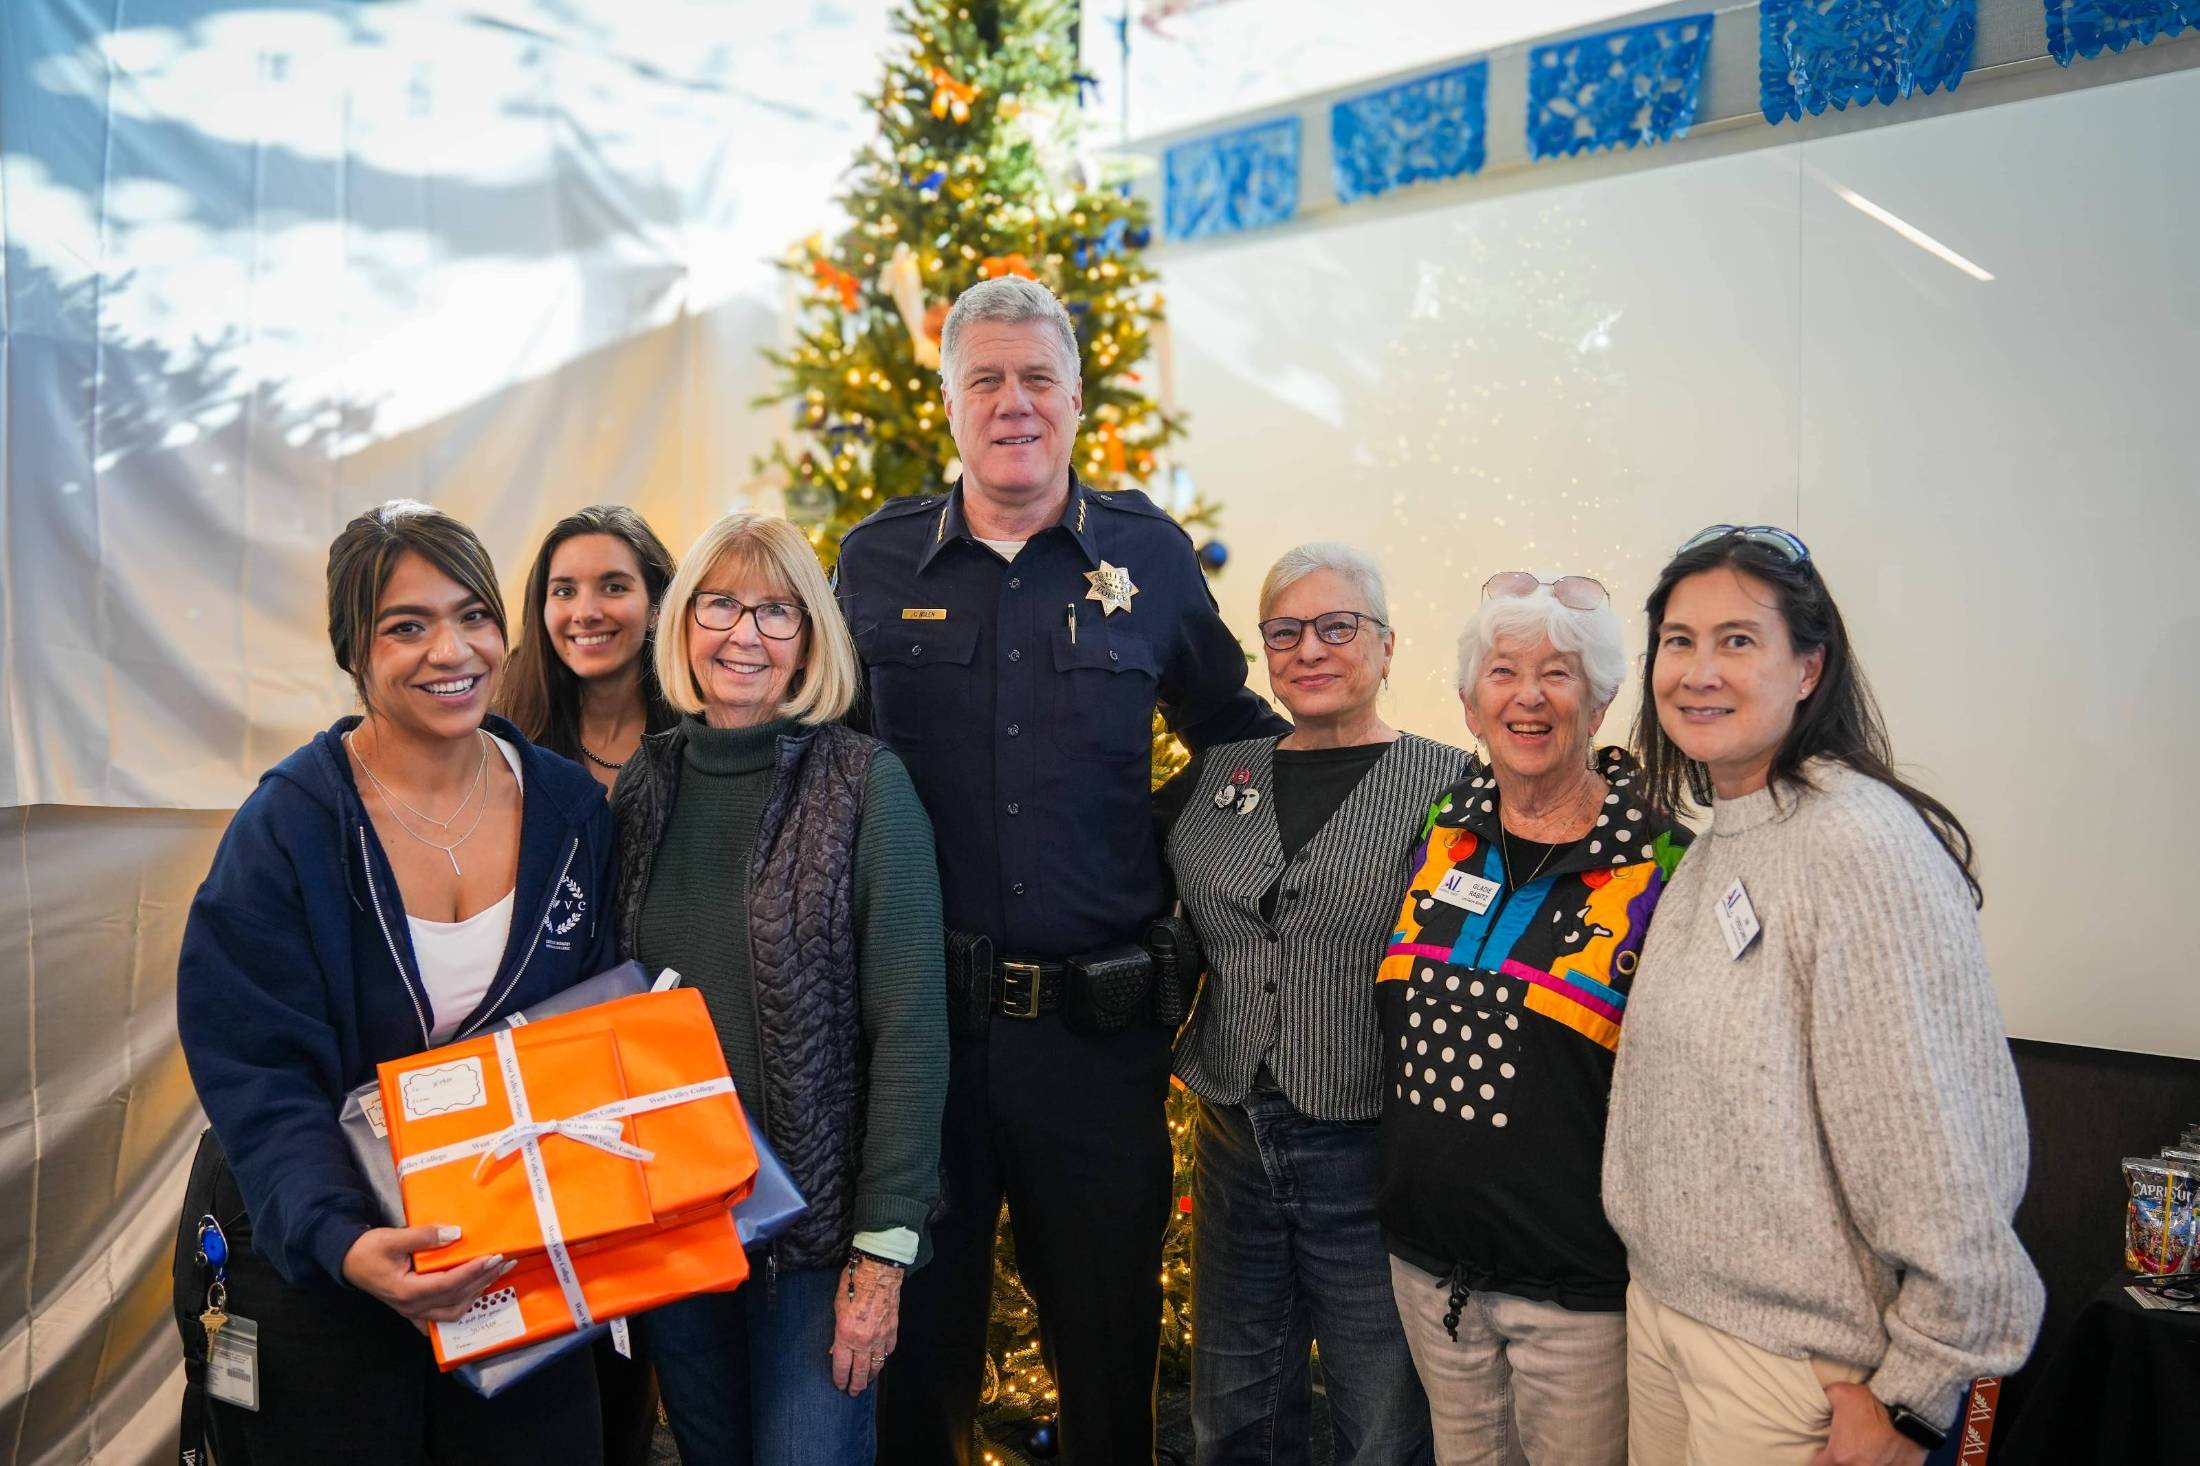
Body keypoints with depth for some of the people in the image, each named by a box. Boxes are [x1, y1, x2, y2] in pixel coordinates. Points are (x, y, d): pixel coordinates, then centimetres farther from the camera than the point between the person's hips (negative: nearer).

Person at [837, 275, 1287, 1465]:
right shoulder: (874, 563, 3)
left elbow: (1231, 724, 16)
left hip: (1099, 1023, 0)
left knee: (1109, 1338, 16)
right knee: (916, 1334, 16)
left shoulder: (1149, 553, 3)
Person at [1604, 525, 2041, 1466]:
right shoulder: (1710, 844, 6)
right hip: (1660, 1307, 8)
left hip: (1795, 1355, -8)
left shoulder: (1864, 844, -21)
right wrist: (1658, 1290, 15)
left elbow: (1945, 1151, -22)